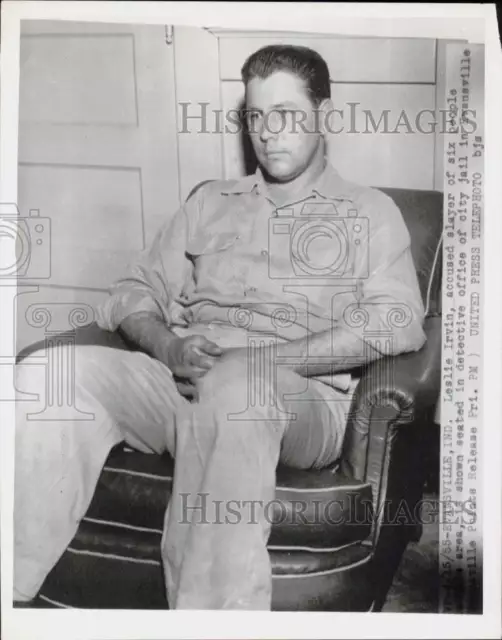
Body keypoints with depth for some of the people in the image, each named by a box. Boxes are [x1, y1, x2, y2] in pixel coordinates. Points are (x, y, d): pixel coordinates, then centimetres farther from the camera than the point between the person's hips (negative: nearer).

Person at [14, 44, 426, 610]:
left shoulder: (370, 212, 16)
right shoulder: (210, 202, 26)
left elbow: (398, 324, -2)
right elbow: (133, 293, 18)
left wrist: (259, 361, -12)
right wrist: (172, 349, -7)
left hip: (301, 398, -3)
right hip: (182, 385, 4)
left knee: (235, 385, -38)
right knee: (50, 375, -23)